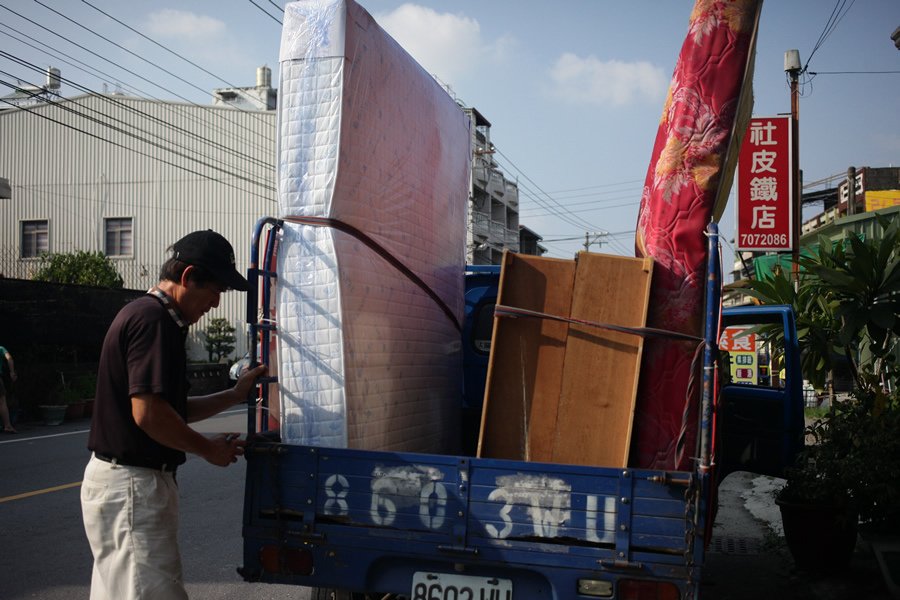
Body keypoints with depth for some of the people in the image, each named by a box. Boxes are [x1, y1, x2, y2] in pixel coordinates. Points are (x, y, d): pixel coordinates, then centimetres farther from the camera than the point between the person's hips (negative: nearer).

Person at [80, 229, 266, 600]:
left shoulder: (142, 315, 15)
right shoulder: (153, 319, -17)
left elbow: (170, 410, 19)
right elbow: (148, 413, -26)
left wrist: (235, 395, 12)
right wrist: (209, 449, -12)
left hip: (117, 480, 11)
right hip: (132, 486, -11)